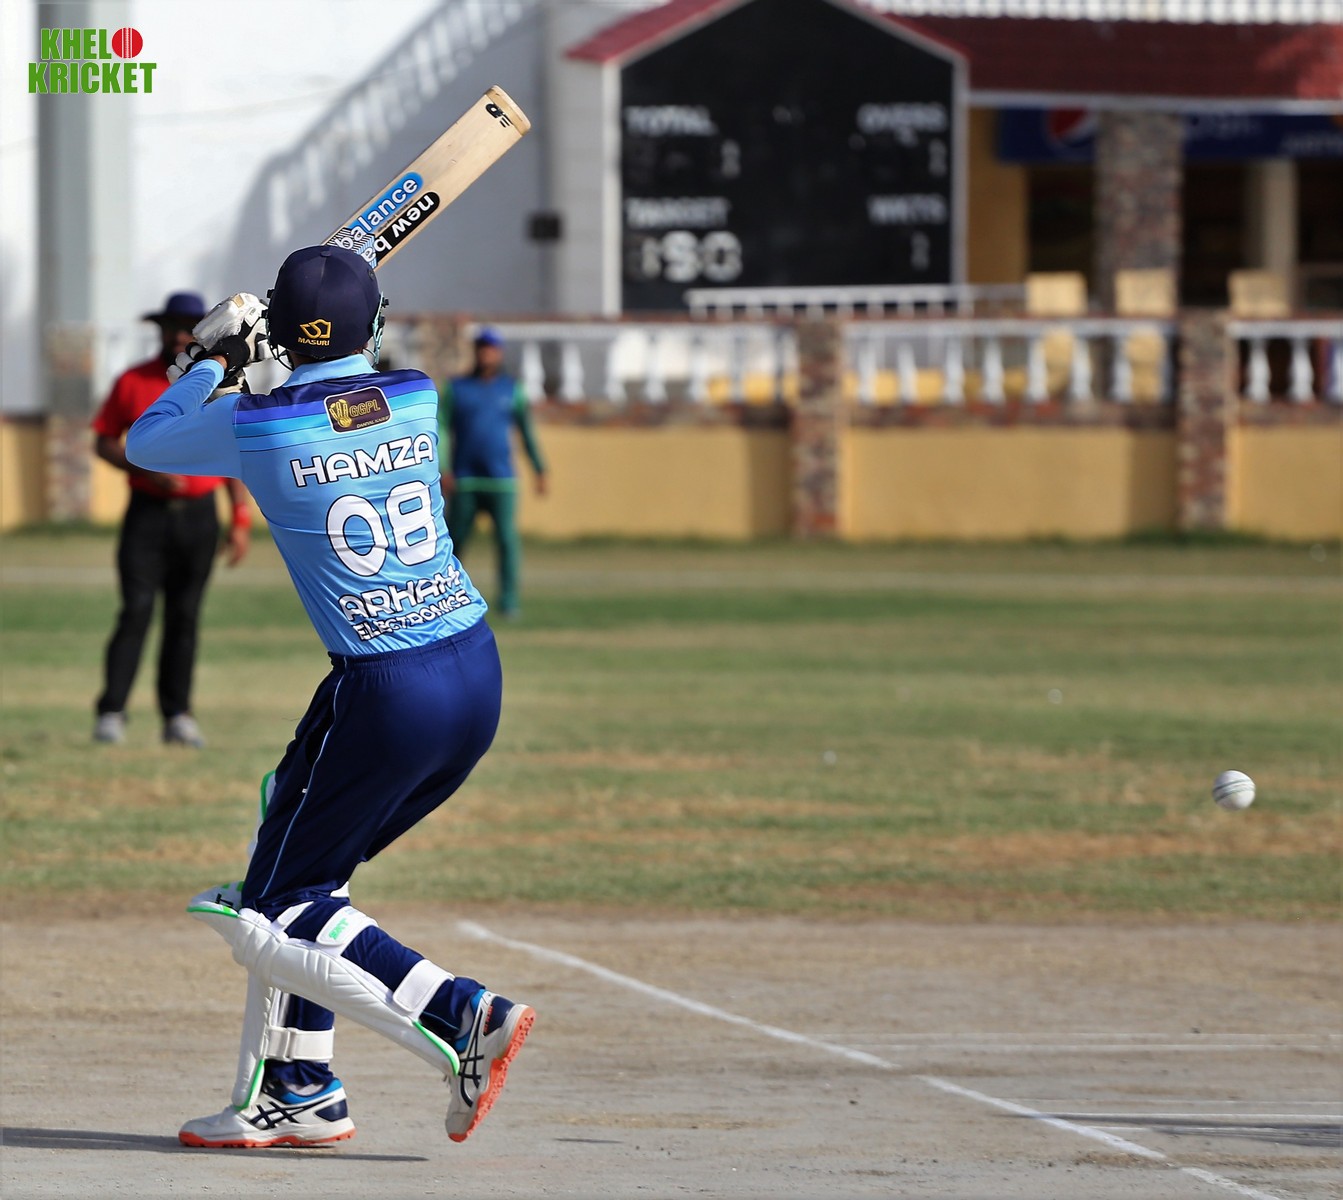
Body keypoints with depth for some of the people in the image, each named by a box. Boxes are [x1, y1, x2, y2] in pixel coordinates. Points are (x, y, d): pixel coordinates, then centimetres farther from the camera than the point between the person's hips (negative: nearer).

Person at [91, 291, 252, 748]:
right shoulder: (133, 382, 1)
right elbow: (103, 442, 4)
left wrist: (241, 521, 3)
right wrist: (147, 472, -12)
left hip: (199, 515, 2)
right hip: (147, 513, -2)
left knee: (185, 616, 4)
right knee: (136, 611, -10)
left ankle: (177, 715, 9)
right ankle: (111, 714, -10)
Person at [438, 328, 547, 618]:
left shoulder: (512, 389, 9)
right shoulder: (456, 388, 6)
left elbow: (527, 431, 13)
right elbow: (440, 429, 1)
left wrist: (540, 471, 9)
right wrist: (443, 470, -10)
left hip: (501, 481, 0)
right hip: (464, 482, 0)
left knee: (507, 540, -8)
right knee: (455, 540, 1)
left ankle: (508, 601, -6)